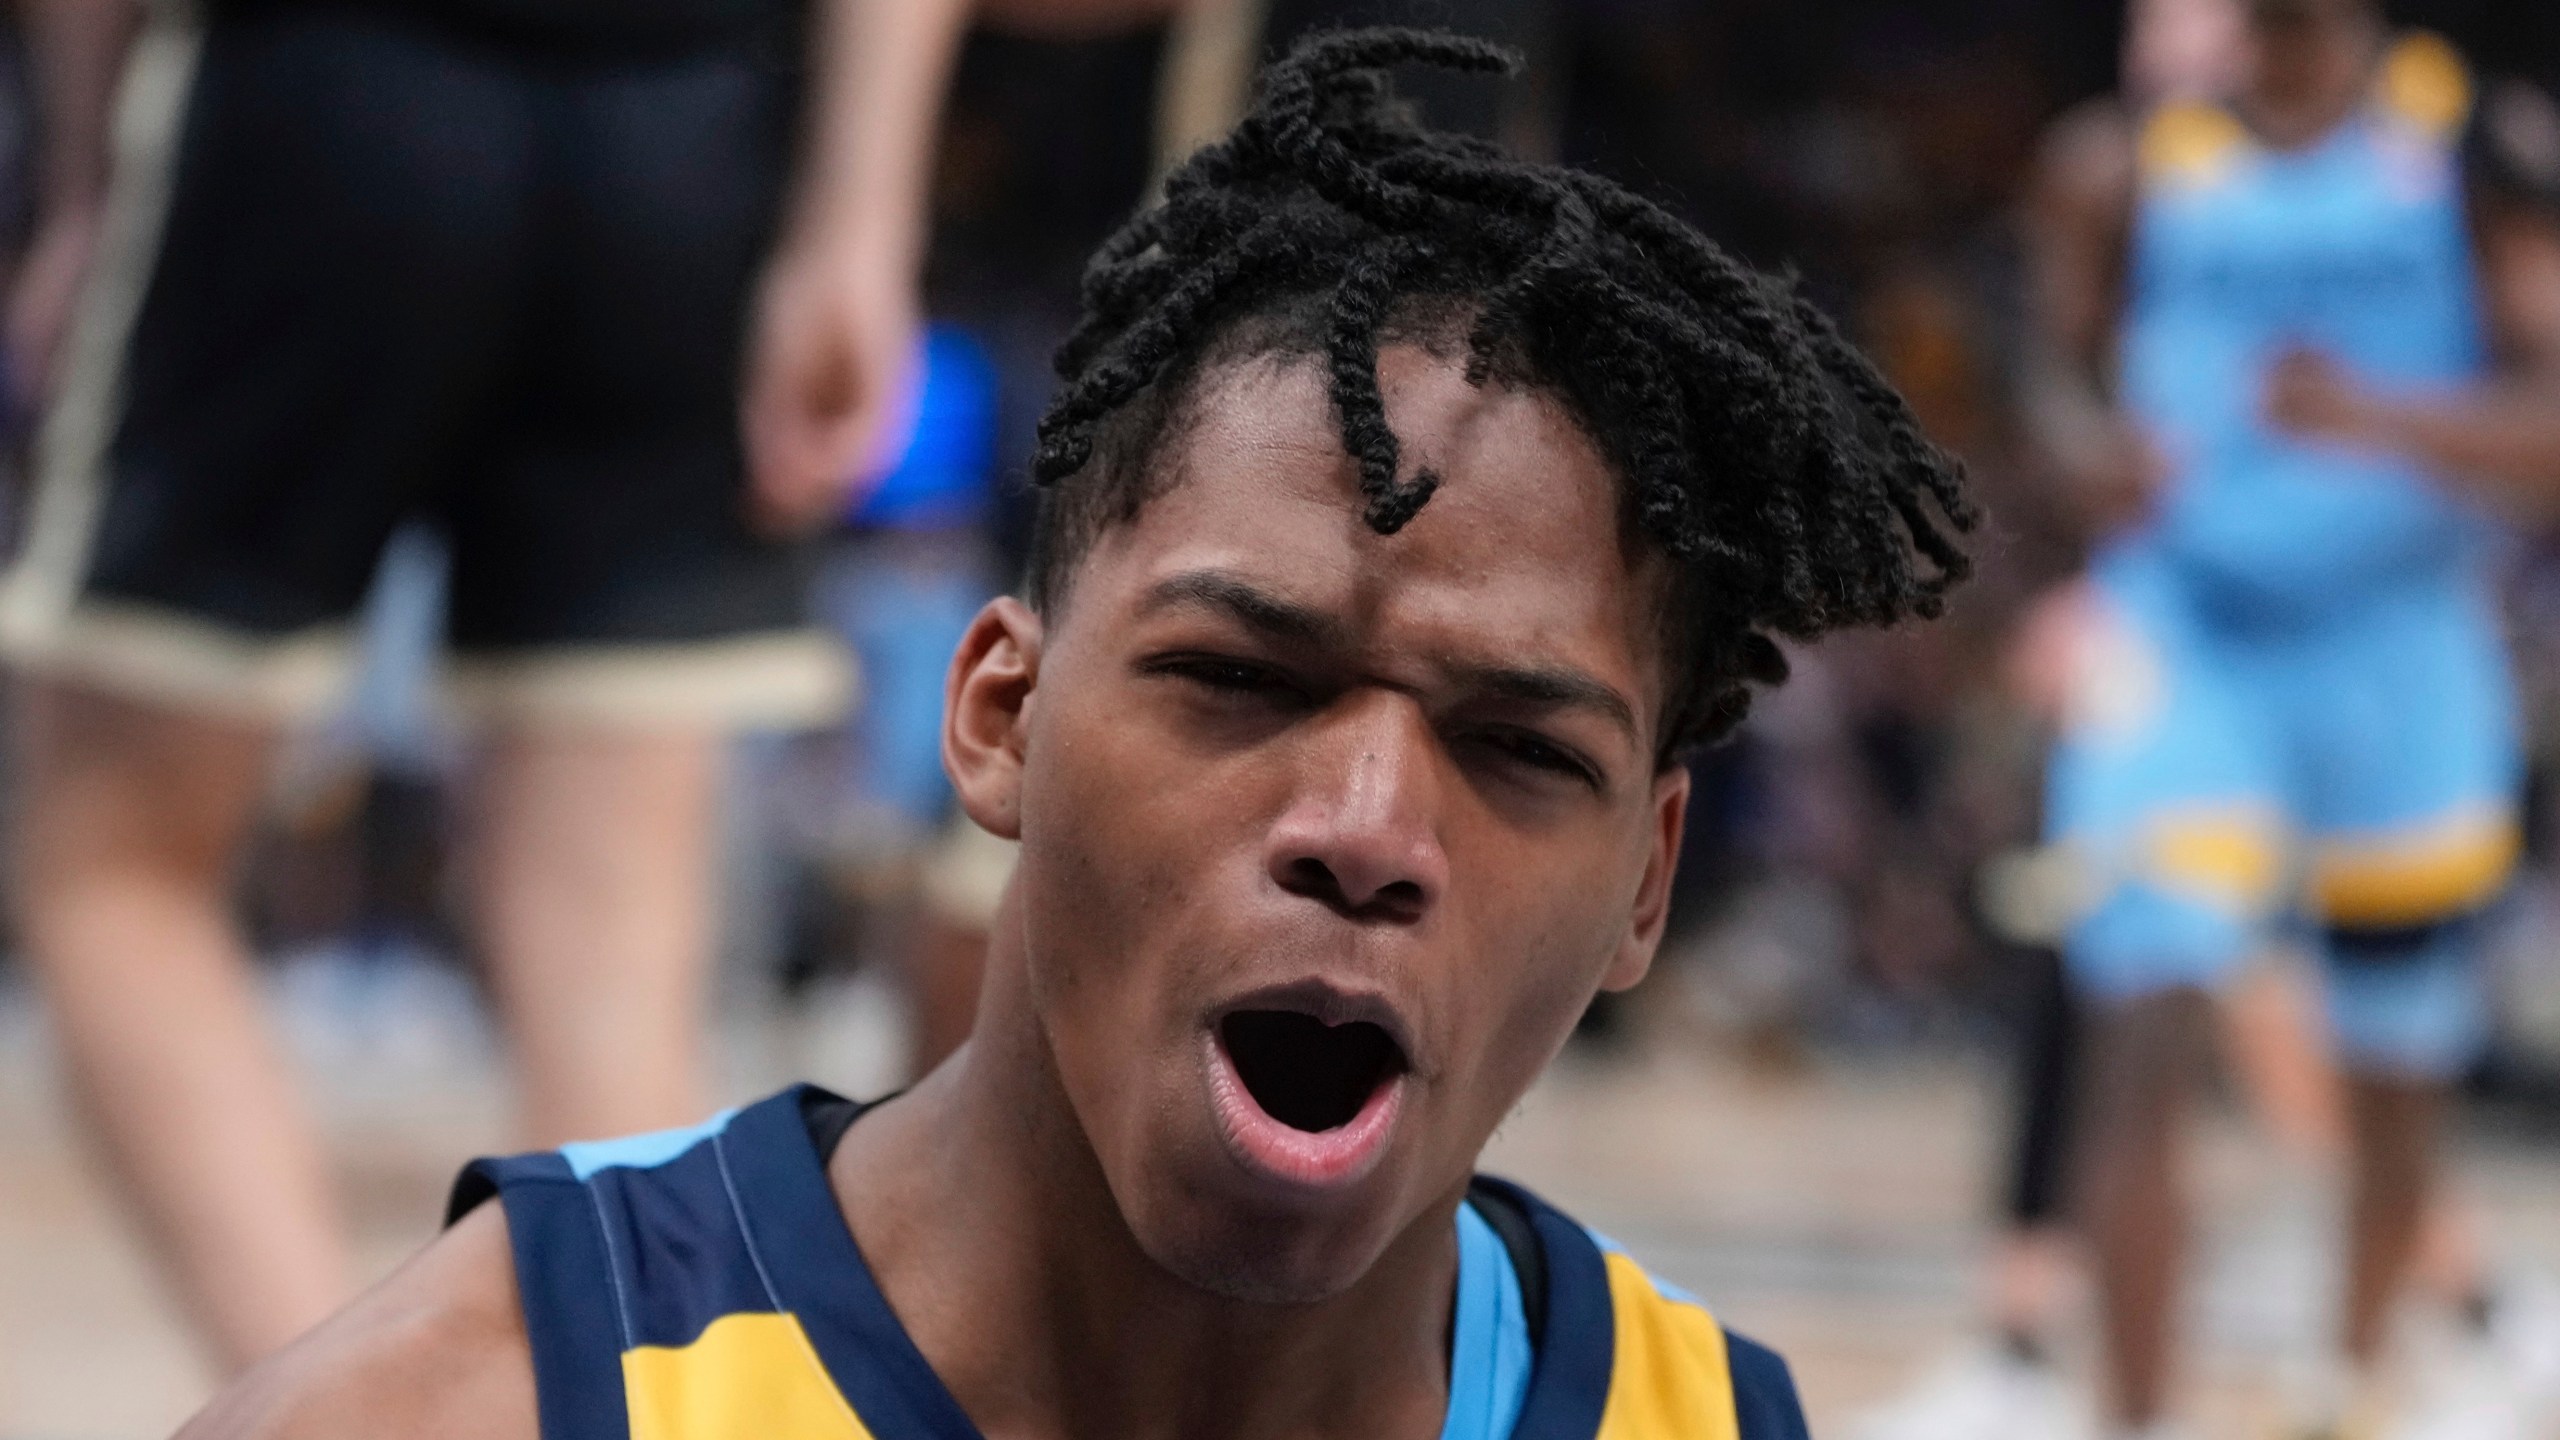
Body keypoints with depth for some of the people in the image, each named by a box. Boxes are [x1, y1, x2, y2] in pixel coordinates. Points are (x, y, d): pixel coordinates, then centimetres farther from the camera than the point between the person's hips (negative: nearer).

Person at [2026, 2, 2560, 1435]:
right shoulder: (2130, 162, 2)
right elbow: (2074, 365, 16)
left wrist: (2381, 415, -28)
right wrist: (2093, 444, -8)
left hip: (2401, 662, 0)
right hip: (2181, 647, 0)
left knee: (2397, 1087, 14)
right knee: (2147, 1039, -19)